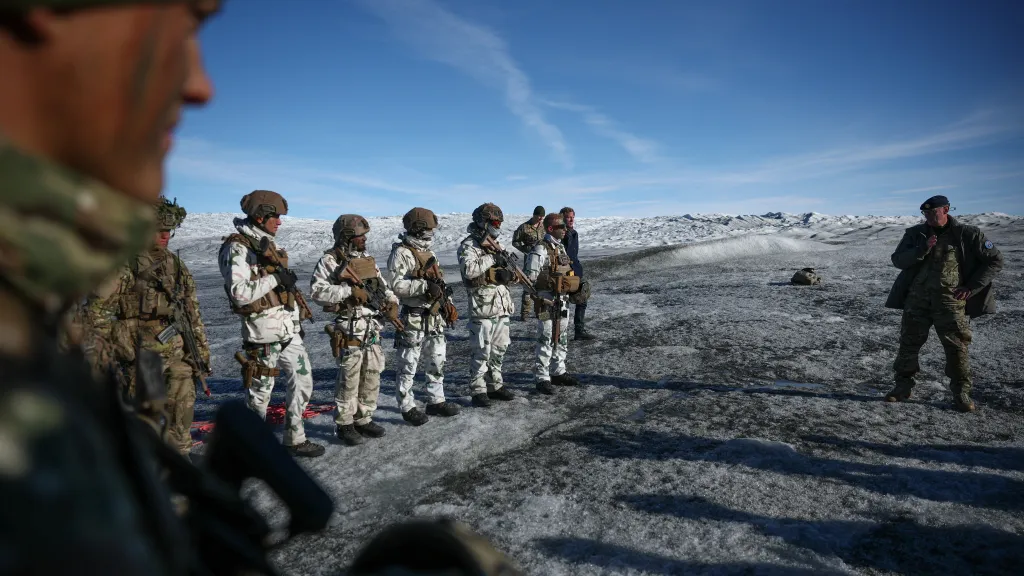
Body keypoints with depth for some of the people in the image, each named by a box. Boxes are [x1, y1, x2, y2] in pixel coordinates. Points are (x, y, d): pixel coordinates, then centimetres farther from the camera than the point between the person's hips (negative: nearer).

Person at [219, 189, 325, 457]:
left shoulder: (267, 244, 13)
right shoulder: (237, 248, -14)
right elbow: (239, 292, -25)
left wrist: (297, 320, 21)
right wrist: (275, 278, -22)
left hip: (289, 329, 8)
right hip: (263, 333, -8)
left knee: (302, 382, 10)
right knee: (260, 392, 5)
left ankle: (295, 439, 22)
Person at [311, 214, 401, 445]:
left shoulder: (368, 259, 13)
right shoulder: (330, 261, -8)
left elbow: (383, 287, 17)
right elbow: (317, 290, -18)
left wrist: (392, 303, -3)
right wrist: (349, 291, -22)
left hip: (374, 328, 7)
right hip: (349, 329, -7)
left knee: (372, 377, 12)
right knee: (349, 379, -1)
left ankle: (364, 419, 26)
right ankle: (344, 424, 13)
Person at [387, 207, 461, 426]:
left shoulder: (429, 252, 15)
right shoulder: (401, 253, -12)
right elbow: (396, 285, -22)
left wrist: (449, 305, 19)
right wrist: (424, 285, -28)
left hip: (435, 317, 9)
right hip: (414, 319, -8)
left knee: (438, 361, 15)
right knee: (408, 365, 1)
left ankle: (436, 401, 27)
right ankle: (407, 407, 11)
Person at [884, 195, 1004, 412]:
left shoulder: (967, 234, -1)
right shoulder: (915, 234, 5)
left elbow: (994, 260, 4)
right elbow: (897, 260, -2)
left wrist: (972, 287, -3)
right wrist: (922, 249, -17)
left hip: (950, 300, -2)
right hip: (917, 299, 2)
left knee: (957, 347, 1)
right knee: (909, 343, 5)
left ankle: (961, 393, 14)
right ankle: (902, 386, 17)